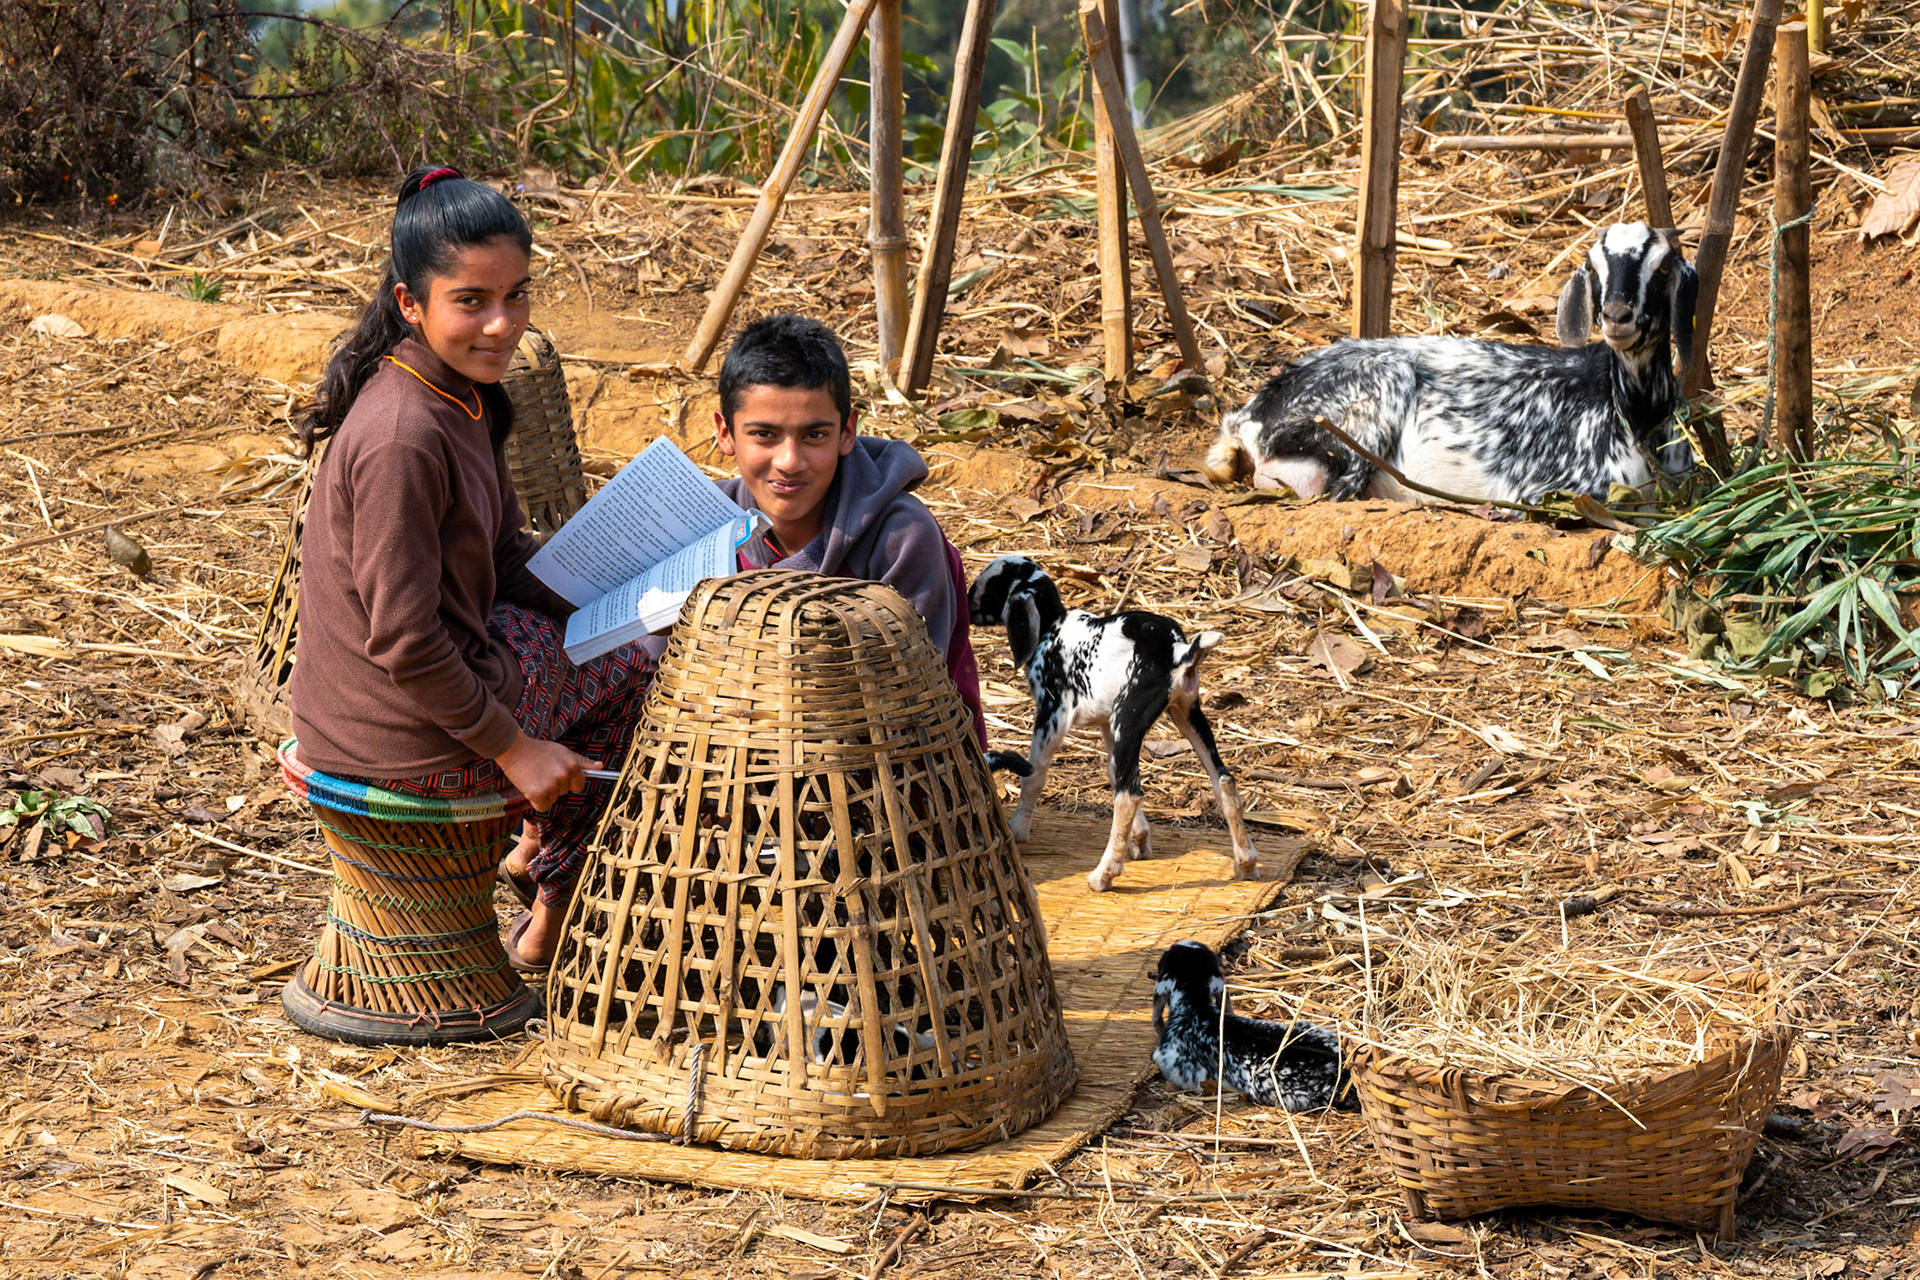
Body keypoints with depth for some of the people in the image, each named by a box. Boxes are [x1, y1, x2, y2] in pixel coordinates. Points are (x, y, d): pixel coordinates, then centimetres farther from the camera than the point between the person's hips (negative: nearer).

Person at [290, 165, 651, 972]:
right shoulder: (404, 437, -28)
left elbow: (505, 554, 13)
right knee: (640, 682, 10)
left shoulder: (461, 393, 2)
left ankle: (537, 856, 31)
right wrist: (512, 749, -17)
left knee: (618, 649, 23)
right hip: (410, 737, -9)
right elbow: (404, 642, -26)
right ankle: (551, 927, 24)